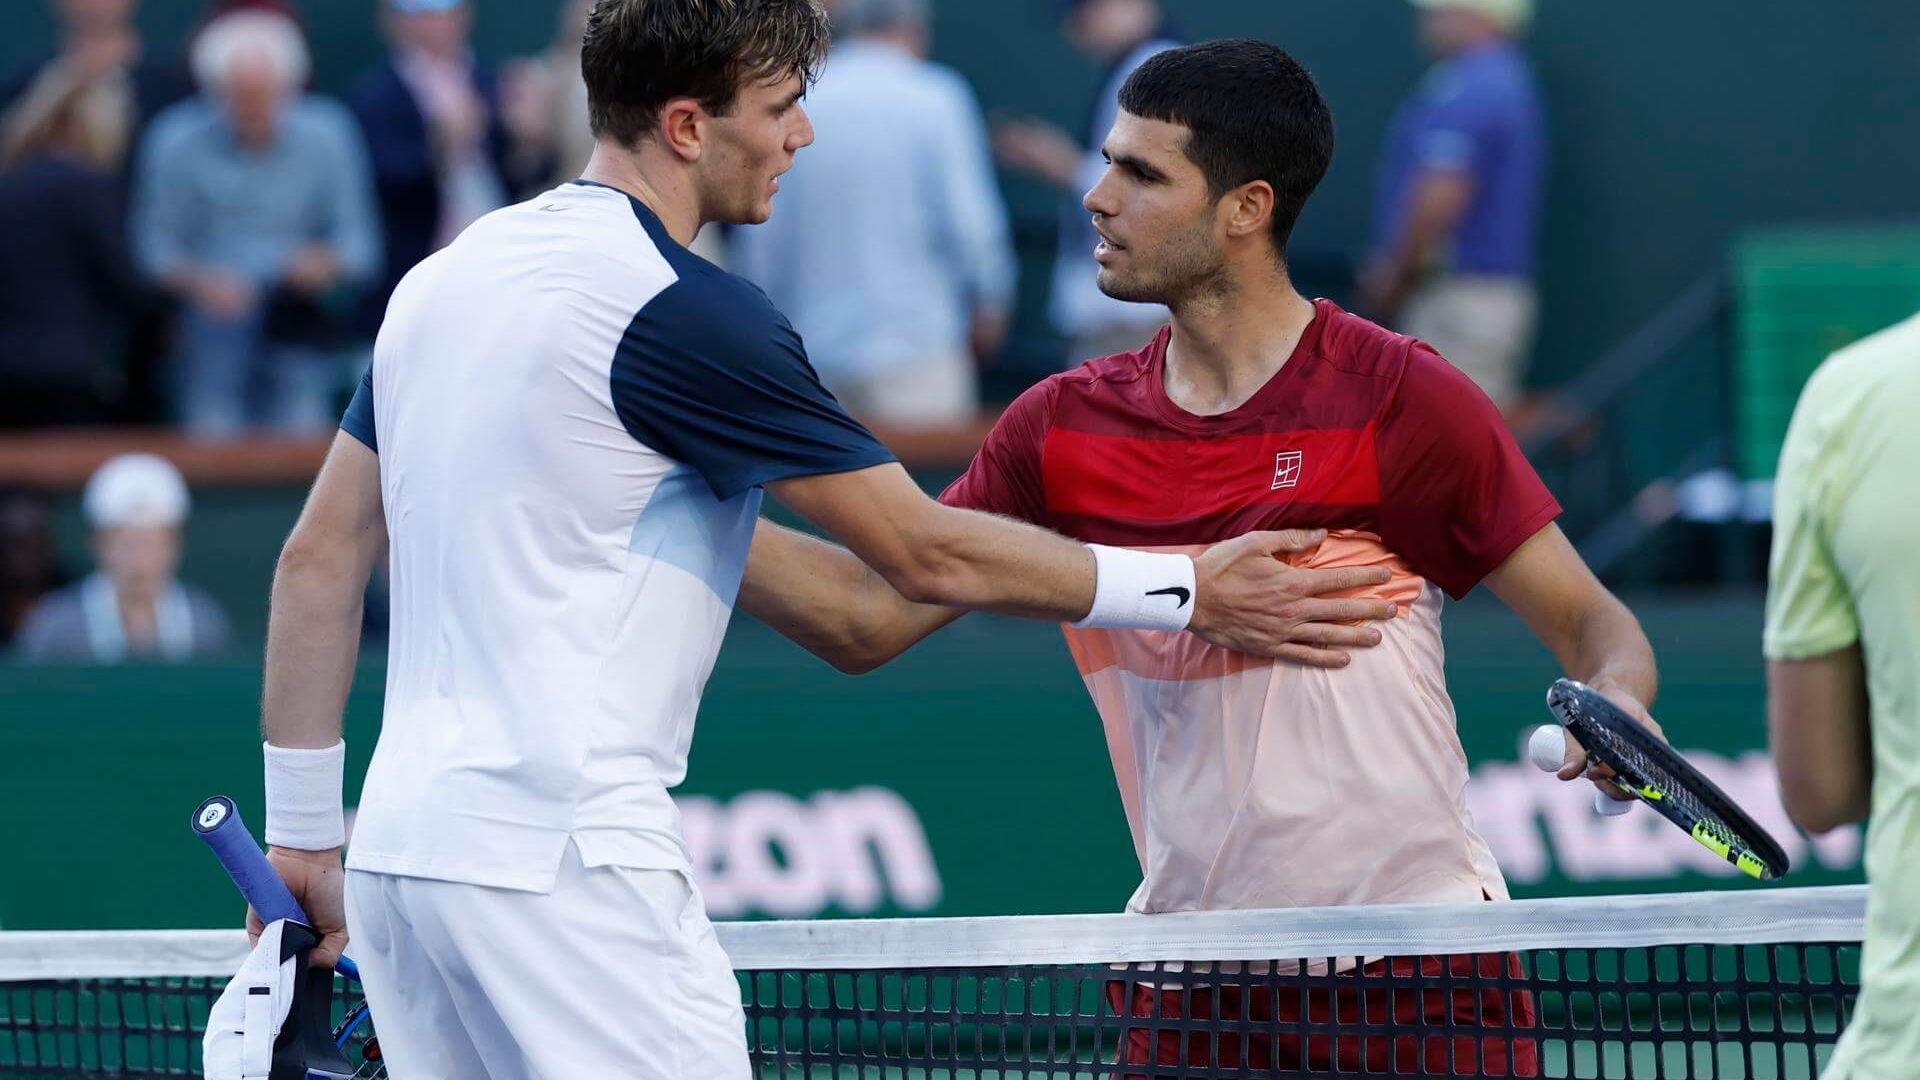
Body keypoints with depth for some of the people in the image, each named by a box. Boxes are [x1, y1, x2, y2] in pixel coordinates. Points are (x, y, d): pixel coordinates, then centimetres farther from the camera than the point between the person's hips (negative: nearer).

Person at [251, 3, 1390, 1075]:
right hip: (560, 863, -9)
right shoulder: (686, 312, -11)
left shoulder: (445, 279, 14)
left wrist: (302, 831, 21)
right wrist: (1191, 592, 3)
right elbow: (926, 553, -6)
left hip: (400, 845, 9)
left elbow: (319, 559, 17)